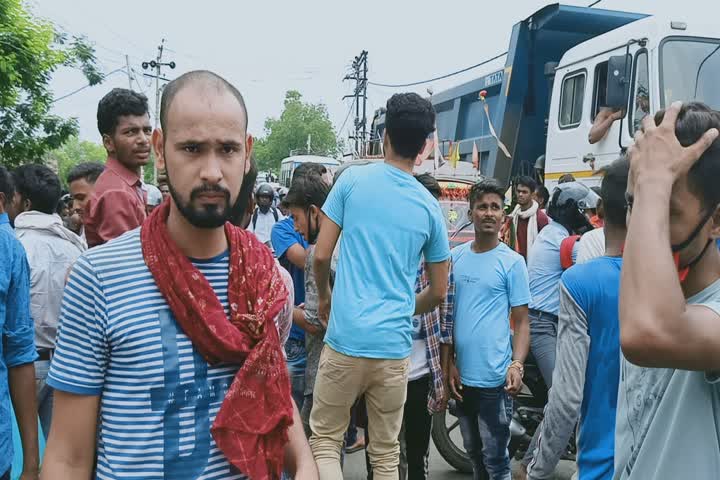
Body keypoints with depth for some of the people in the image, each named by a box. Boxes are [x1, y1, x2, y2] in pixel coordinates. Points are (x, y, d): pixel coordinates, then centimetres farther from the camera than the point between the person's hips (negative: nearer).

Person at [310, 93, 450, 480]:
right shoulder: (430, 207, 4)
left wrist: (324, 297, 17)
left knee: (325, 440, 12)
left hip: (346, 338, -2)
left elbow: (321, 255, -3)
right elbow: (438, 292, 9)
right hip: (394, 346, 2)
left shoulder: (353, 180, -3)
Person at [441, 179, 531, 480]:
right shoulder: (455, 257, 6)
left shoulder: (512, 262, -5)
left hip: (494, 377, -4)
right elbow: (447, 313, 10)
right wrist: (448, 363, 5)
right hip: (462, 373, 5)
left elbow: (521, 321, -4)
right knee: (473, 453, 19)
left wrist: (517, 365, -18)